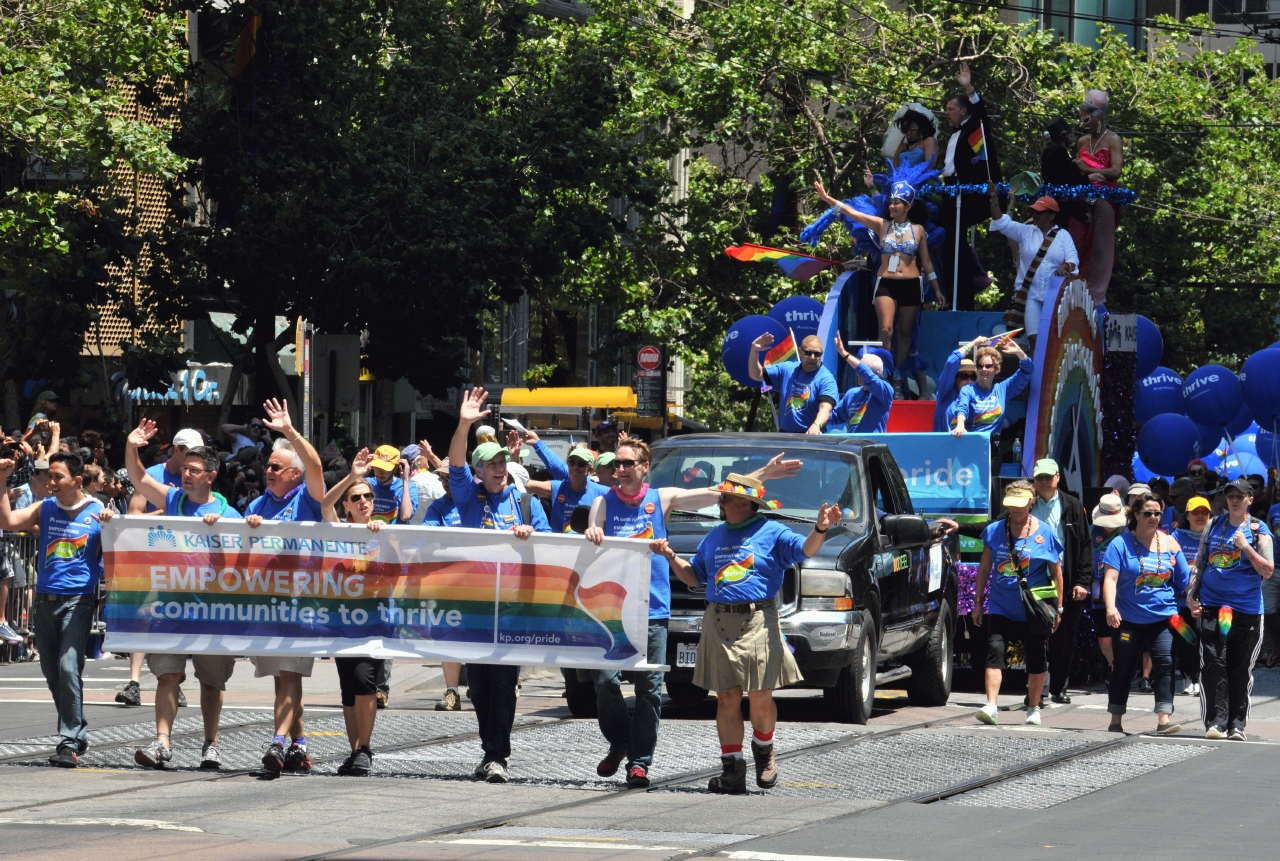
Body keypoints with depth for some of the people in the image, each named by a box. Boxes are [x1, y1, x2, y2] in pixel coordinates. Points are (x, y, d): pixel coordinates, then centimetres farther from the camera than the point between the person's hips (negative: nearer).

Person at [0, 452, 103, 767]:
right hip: (45, 599, 5)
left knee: (68, 668, -16)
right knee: (51, 671, 9)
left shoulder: (98, 513, 0)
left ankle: (69, 743, -12)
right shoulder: (45, 508, 10)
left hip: (78, 600, -5)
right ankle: (78, 732, 25)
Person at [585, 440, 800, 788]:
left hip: (652, 611, 0)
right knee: (605, 681, -10)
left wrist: (764, 473, 6)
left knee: (649, 688, -2)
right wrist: (592, 536, -19)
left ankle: (639, 761, 4)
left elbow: (719, 494, 10)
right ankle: (618, 744, 13)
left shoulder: (662, 499, 9)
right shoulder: (604, 503, 9)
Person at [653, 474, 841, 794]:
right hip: (718, 622, 4)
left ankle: (764, 751, 21)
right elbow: (694, 576, 28)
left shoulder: (771, 533, 3)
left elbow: (805, 550, -11)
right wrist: (670, 556, 14)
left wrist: (820, 529, -31)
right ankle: (732, 769, 4)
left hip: (757, 622, -4)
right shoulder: (714, 537, 20)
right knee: (727, 697, 2)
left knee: (760, 696, -6)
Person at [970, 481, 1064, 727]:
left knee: (1035, 658, 8)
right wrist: (978, 602, 8)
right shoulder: (994, 531, 2)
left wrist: (1058, 608, 2)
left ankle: (1033, 709, 22)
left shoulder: (1044, 532, -3)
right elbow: (984, 568, 9)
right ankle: (991, 706, -21)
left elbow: (1056, 571, 3)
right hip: (1001, 607, 1)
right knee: (995, 650, -15)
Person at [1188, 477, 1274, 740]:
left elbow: (1267, 570, -4)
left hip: (1246, 608, -2)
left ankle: (1237, 724, 10)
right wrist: (1191, 594, 7)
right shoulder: (1214, 526, 11)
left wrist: (1246, 547, -15)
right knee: (1213, 664, -8)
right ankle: (1216, 721, -8)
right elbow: (1200, 563, 17)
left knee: (1240, 668, 3)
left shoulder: (1258, 530, 2)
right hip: (1212, 605, 2)